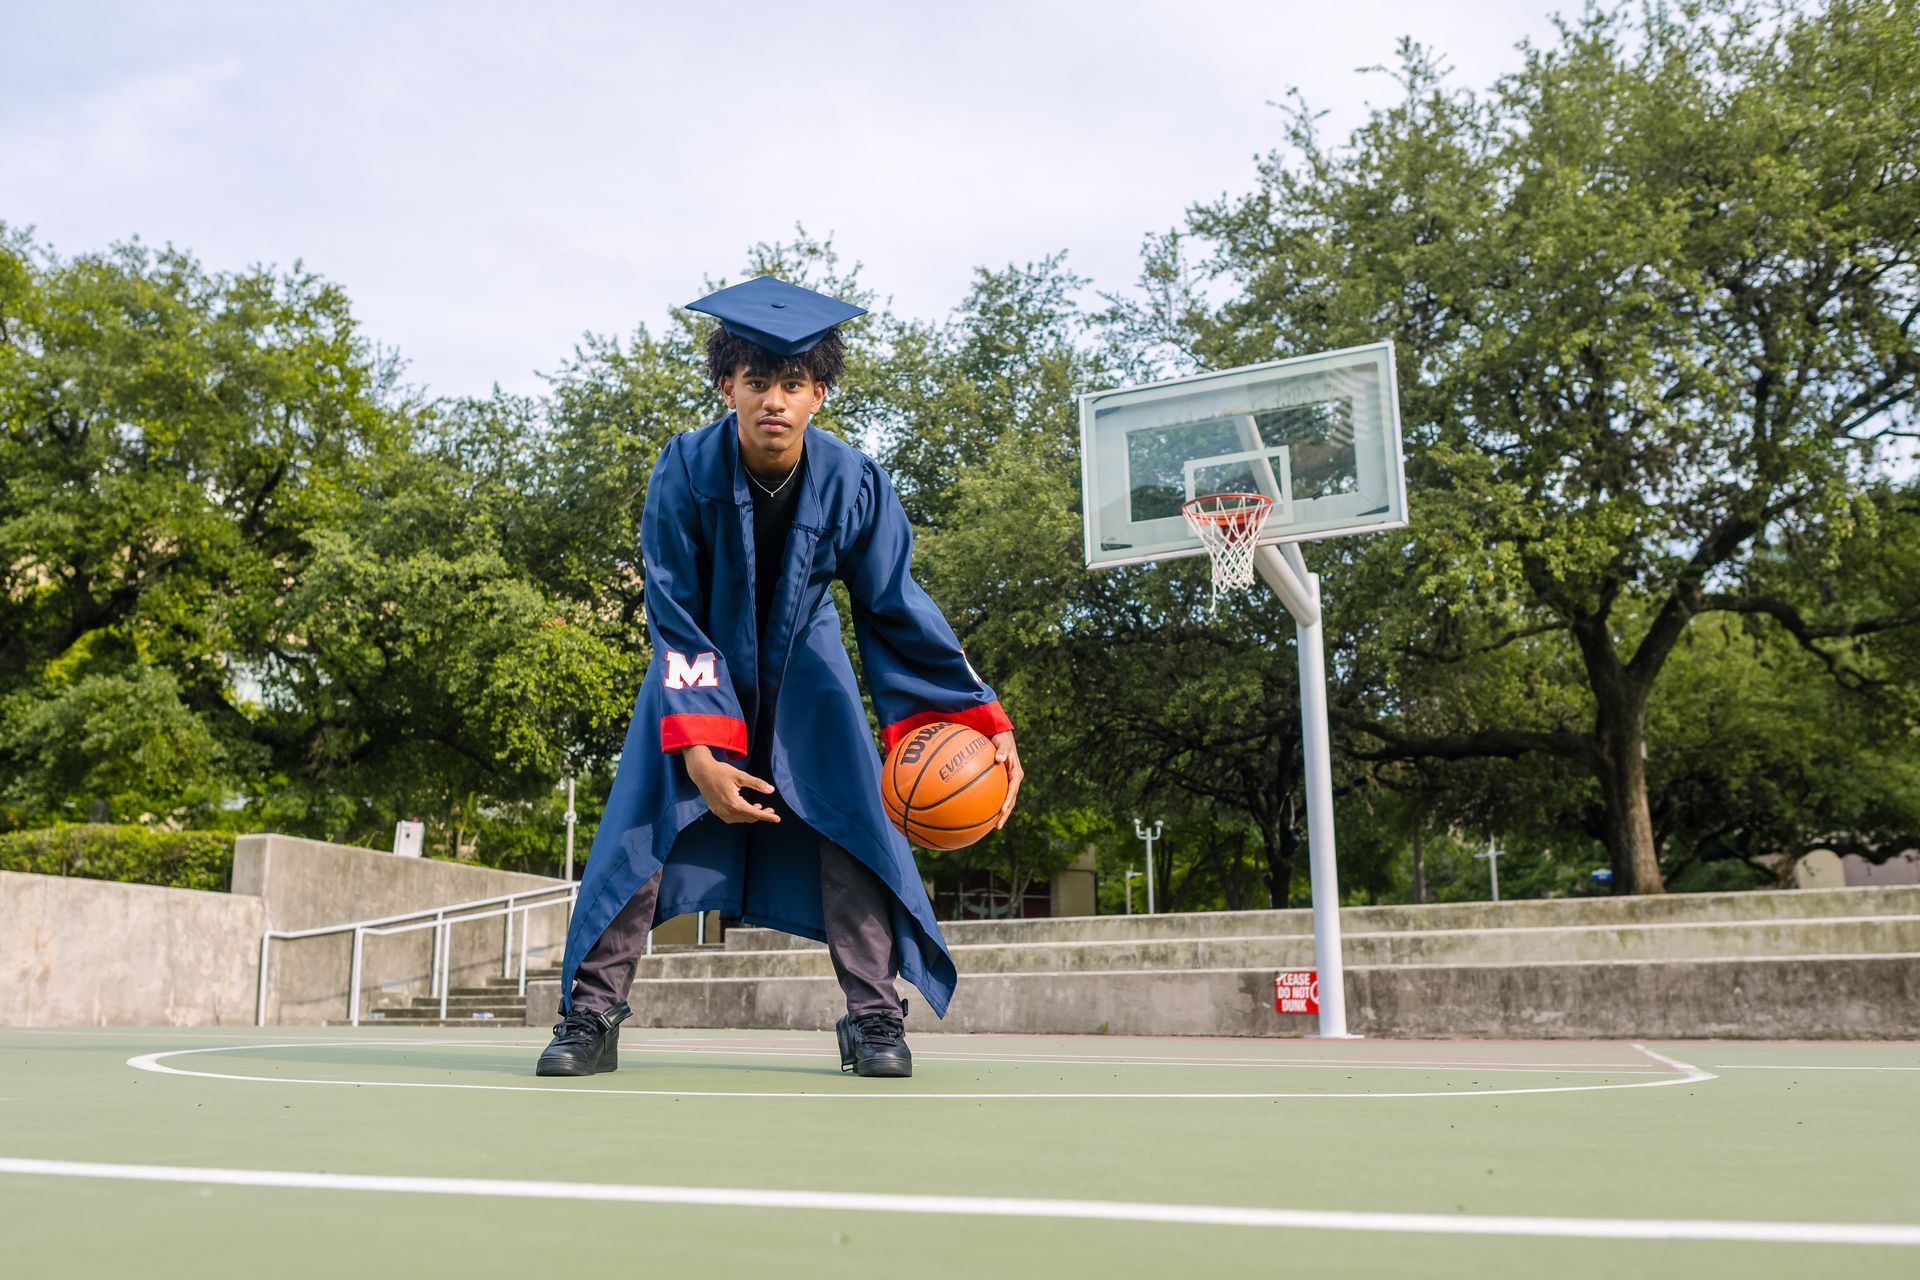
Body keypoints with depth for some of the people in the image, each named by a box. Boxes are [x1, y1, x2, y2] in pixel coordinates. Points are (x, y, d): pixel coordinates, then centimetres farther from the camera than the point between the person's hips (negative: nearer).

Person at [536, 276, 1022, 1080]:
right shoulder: (685, 471, -26)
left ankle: (874, 1015, 1)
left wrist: (980, 721, -20)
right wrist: (699, 750, -30)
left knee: (852, 819, -10)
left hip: (804, 663, 1)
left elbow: (896, 614, -13)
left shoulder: (854, 483, -23)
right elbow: (675, 620, -20)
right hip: (700, 665, -1)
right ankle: (592, 1012, 3)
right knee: (641, 823, -9)